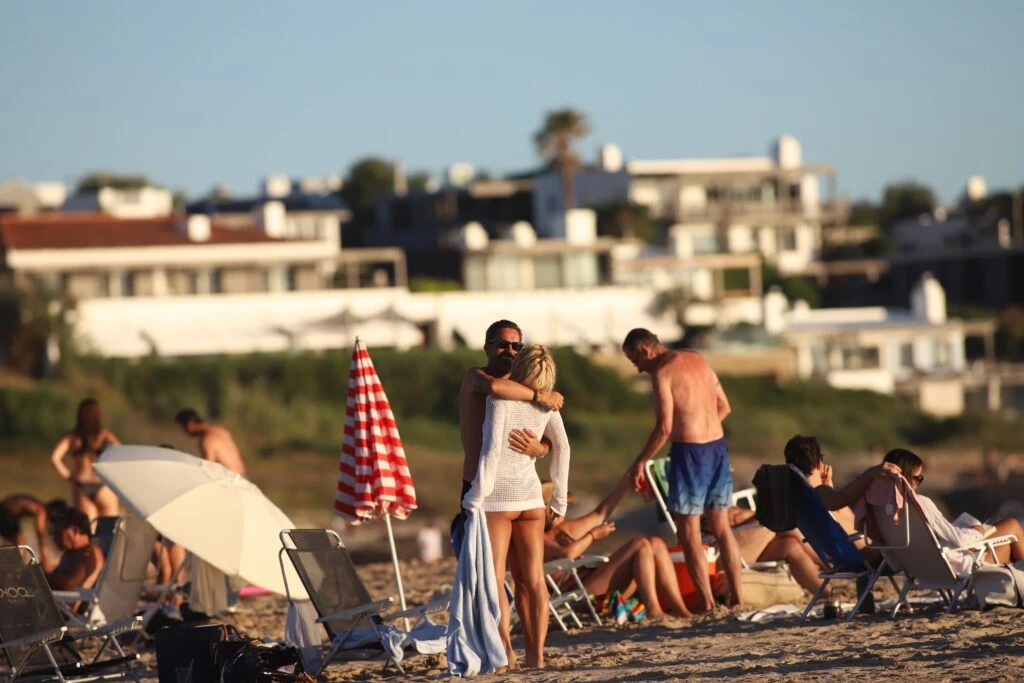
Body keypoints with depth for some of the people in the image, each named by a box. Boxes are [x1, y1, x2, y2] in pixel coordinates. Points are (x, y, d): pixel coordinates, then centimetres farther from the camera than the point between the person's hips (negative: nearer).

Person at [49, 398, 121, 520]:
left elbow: (55, 457, -7)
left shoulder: (71, 437, 2)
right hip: (102, 486, -2)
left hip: (80, 486, 2)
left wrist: (67, 475, 3)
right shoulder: (105, 435, -4)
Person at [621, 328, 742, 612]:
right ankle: (737, 597, 14)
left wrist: (640, 461, -7)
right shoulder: (698, 360, 12)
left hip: (688, 450, -7)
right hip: (717, 445, 7)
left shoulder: (662, 371, -11)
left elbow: (664, 427, -17)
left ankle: (707, 603, 0)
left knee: (689, 533, 1)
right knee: (721, 527, 14)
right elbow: (724, 406, 17)